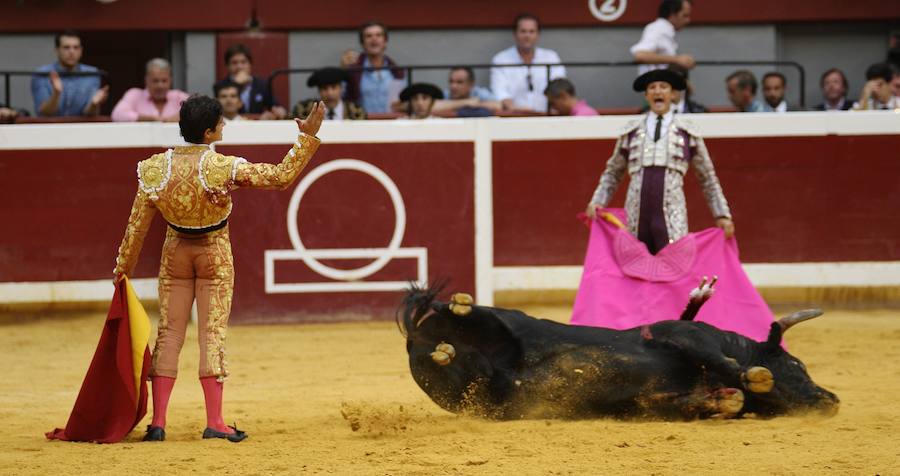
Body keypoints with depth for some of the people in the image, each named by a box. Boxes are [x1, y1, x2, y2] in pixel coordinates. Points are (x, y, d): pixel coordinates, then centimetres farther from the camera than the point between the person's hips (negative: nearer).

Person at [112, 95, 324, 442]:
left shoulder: (156, 170, -13)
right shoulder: (222, 168, -23)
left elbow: (137, 225, -5)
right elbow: (282, 177, -21)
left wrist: (123, 266, 6)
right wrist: (307, 137, -15)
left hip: (175, 252, 3)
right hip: (215, 256, -3)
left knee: (169, 334, 8)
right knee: (212, 334, 2)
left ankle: (157, 423, 6)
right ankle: (214, 423, 0)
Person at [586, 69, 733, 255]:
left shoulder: (687, 132, 10)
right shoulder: (631, 132, 14)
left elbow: (708, 178, 15)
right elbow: (612, 173, 21)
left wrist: (722, 215, 11)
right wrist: (597, 201, 6)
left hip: (672, 215, -2)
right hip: (636, 213, 2)